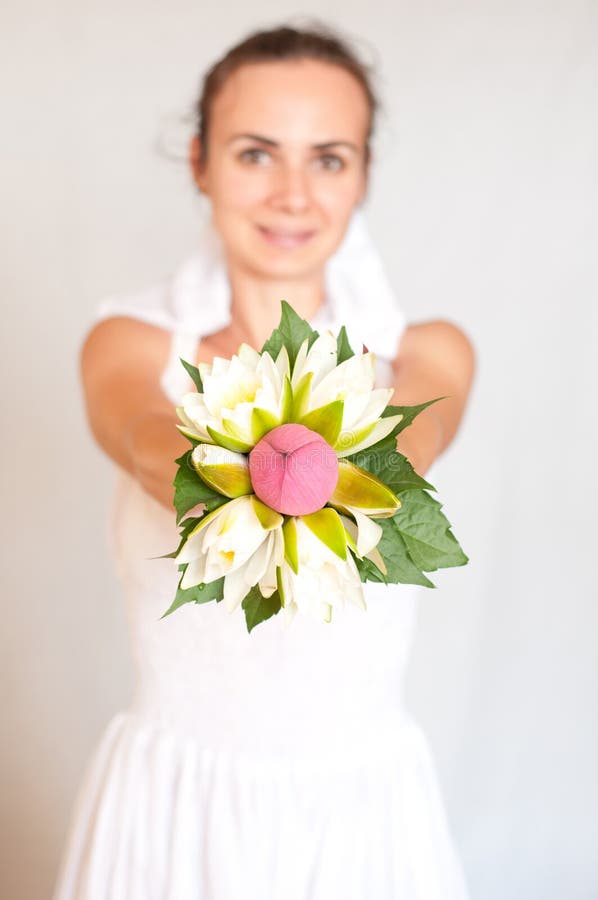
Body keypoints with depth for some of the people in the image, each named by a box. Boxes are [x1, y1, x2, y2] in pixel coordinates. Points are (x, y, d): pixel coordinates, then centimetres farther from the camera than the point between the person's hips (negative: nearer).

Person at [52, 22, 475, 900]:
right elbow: (144, 433, -28)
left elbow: (403, 446, -27)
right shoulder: (132, 340, -6)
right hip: (171, 802, 0)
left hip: (365, 802, 1)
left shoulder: (425, 352, -4)